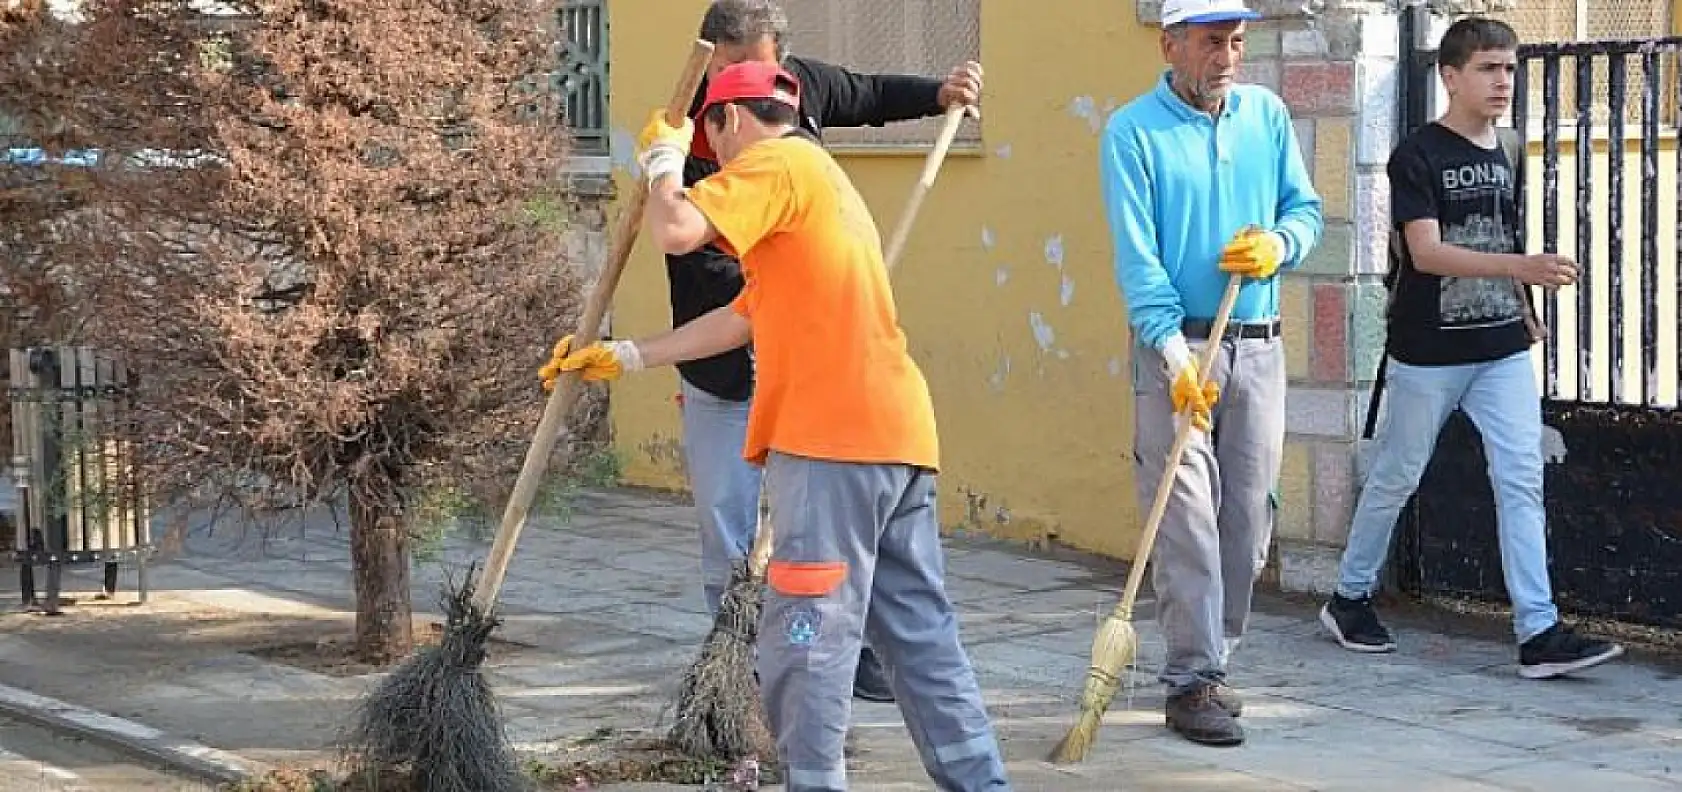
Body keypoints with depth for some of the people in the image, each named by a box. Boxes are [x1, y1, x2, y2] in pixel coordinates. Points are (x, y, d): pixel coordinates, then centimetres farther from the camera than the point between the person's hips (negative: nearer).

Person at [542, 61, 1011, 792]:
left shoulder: (774, 162, -2)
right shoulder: (816, 180, 29)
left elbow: (676, 231, -17)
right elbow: (742, 319, 32)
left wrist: (663, 159, 4)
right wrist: (622, 358, 33)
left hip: (833, 439, -9)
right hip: (895, 433, 9)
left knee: (806, 640, -5)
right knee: (920, 636, 11)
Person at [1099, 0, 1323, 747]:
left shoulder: (1267, 114, 8)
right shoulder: (1132, 132, -7)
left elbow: (1305, 207, 14)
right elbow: (1136, 257, -12)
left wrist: (1279, 245, -10)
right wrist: (1176, 356, -21)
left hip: (1258, 346, 5)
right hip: (1176, 347, -5)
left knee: (1248, 517, 7)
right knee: (1187, 516, -9)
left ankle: (1209, 658, 20)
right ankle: (1193, 680, -6)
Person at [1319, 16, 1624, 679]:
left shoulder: (1500, 157, 10)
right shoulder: (1418, 155, -10)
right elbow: (1426, 251, -21)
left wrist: (1525, 316, 18)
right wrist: (1522, 267, -30)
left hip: (1502, 350, 5)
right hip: (1429, 352, -5)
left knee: (1522, 480, -4)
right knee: (1395, 478, 8)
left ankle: (1539, 632, -7)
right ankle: (1350, 599, 26)